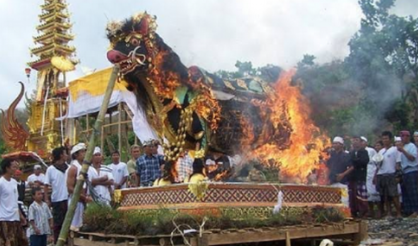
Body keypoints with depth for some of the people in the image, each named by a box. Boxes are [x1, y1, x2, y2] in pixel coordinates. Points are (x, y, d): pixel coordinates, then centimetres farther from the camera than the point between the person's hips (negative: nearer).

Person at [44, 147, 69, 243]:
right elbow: (46, 185, -2)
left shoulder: (68, 167, 5)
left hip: (69, 199, 3)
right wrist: (46, 199, -10)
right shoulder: (51, 169, -3)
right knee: (58, 223, 6)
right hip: (57, 200, -3)